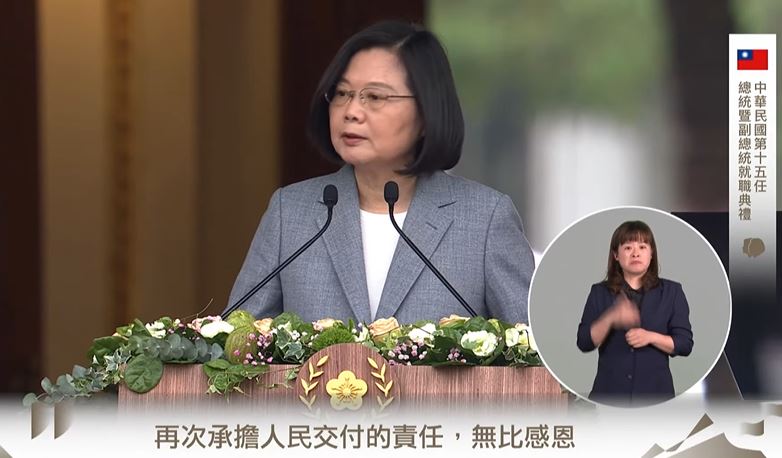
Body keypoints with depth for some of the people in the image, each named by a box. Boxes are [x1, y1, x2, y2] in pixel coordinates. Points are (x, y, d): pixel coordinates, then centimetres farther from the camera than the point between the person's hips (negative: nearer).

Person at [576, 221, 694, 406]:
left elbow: (684, 344, 2)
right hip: (610, 392, 1)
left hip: (654, 392, -1)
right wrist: (611, 318, -20)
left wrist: (651, 337, -16)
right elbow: (584, 342, -2)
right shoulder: (600, 293, 7)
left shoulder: (671, 292, 5)